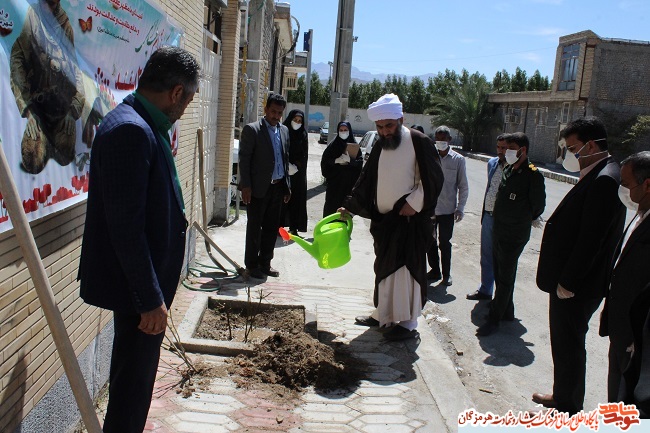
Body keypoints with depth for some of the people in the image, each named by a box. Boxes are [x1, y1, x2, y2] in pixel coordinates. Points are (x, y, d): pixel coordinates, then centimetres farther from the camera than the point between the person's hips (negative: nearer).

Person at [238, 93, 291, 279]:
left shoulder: (284, 131, 12)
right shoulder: (252, 130, -6)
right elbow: (244, 159, -8)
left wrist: (287, 186, 13)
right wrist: (245, 186, -14)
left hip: (278, 187, 6)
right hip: (258, 188, -6)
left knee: (272, 228, 11)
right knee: (254, 228, 3)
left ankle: (265, 263, 23)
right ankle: (251, 265, 14)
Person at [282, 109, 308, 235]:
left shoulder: (303, 134, 7)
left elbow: (304, 155, 4)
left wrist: (295, 166, -11)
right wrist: (287, 165, -16)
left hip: (298, 173, 2)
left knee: (296, 199, 2)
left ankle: (294, 227, 8)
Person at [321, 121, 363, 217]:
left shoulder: (354, 145, 3)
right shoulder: (333, 145, 4)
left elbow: (360, 162, -4)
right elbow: (325, 160, 0)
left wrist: (350, 160, -22)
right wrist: (336, 160, -16)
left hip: (349, 182, 0)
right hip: (334, 180, 0)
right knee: (331, 203, 0)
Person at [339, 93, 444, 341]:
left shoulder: (419, 142, -9)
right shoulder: (380, 146, 11)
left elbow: (433, 179, -10)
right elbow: (366, 181, 17)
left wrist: (414, 203, -16)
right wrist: (350, 207, 14)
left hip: (410, 221, -7)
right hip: (384, 220, 7)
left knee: (406, 269, -2)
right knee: (384, 268, 14)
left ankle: (407, 323, 9)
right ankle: (383, 315, 27)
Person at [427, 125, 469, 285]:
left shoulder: (458, 159, -3)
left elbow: (463, 186, 1)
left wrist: (460, 207, -5)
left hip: (447, 209, -2)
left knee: (445, 243, 7)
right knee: (430, 241, 11)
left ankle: (446, 274, 21)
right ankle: (434, 270, 27)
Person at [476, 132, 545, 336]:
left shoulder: (533, 174, -16)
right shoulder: (508, 169, 6)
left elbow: (538, 206, -8)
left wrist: (522, 221, 5)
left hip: (514, 235, -8)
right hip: (498, 231, 8)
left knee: (505, 279, 2)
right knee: (499, 274, 18)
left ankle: (494, 319, 10)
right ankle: (507, 311, 34)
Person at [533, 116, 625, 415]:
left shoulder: (604, 180, -22)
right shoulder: (599, 176, 10)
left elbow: (591, 239, -25)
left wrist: (568, 282, -19)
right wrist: (564, 279, 13)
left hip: (575, 288, -10)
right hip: (569, 281, 10)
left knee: (569, 347, 5)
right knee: (565, 344, 22)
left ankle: (568, 408, 22)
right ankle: (563, 396, 38)